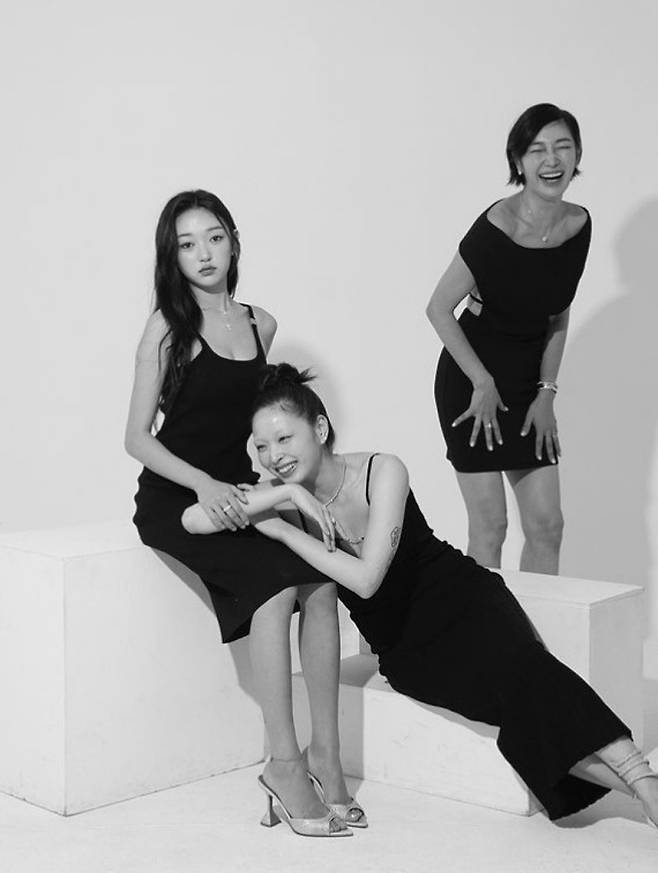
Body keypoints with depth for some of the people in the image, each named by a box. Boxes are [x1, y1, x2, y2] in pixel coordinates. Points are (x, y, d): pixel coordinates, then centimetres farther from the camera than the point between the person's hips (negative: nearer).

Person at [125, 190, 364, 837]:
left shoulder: (260, 325, 11)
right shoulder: (168, 327, -5)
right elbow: (137, 437, -6)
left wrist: (284, 486, 10)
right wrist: (204, 485, -21)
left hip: (237, 492, 5)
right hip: (174, 496, -5)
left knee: (323, 583, -22)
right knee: (279, 584, -28)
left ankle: (325, 752, -16)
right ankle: (284, 765, -23)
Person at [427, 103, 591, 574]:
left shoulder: (579, 224, -3)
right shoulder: (497, 227, -21)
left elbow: (558, 315, 9)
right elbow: (439, 308, -15)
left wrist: (547, 392, 4)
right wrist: (483, 383, -12)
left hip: (529, 381, 6)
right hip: (472, 379, -6)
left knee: (547, 524, 6)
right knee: (490, 525, -3)